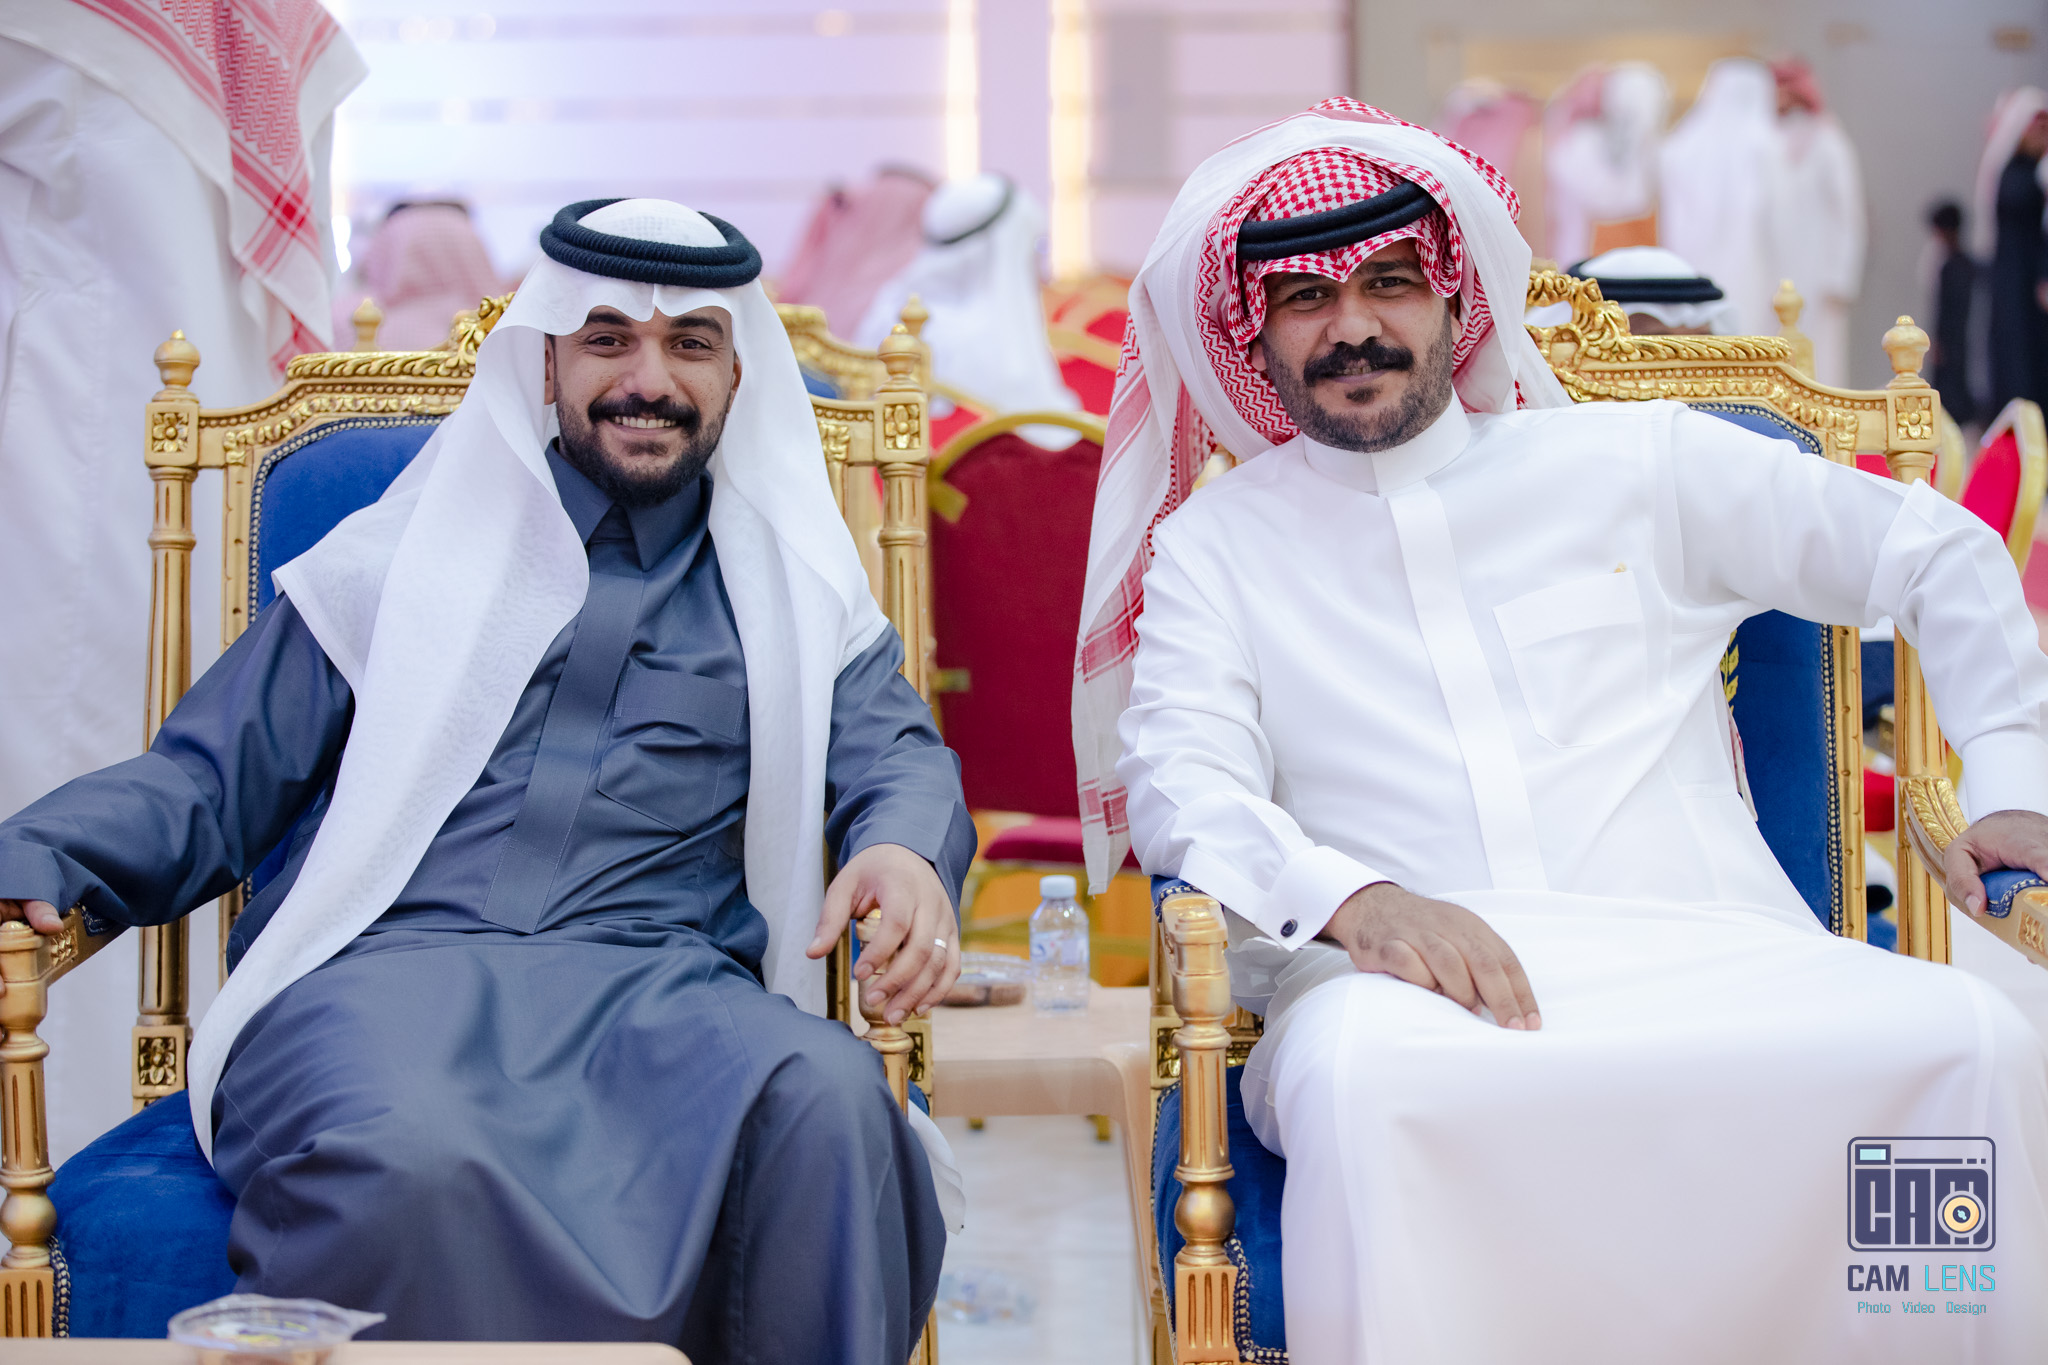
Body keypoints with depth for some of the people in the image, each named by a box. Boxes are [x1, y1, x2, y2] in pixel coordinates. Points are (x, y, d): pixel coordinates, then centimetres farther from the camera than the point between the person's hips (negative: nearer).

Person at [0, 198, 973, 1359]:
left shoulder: (789, 589, 25)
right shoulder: (408, 555, 21)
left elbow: (890, 749, 11)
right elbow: (209, 780, 17)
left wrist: (908, 849, -15)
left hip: (657, 986, 1)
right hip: (387, 965, -1)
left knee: (829, 1100, -35)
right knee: (410, 1156, -38)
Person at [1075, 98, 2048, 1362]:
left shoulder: (1633, 463, 19)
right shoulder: (1211, 546, 17)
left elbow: (1936, 550, 26)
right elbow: (1179, 783, 0)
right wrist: (1356, 900, -20)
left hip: (1708, 962, 2)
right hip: (1414, 979, -2)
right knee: (1366, 1076, -39)